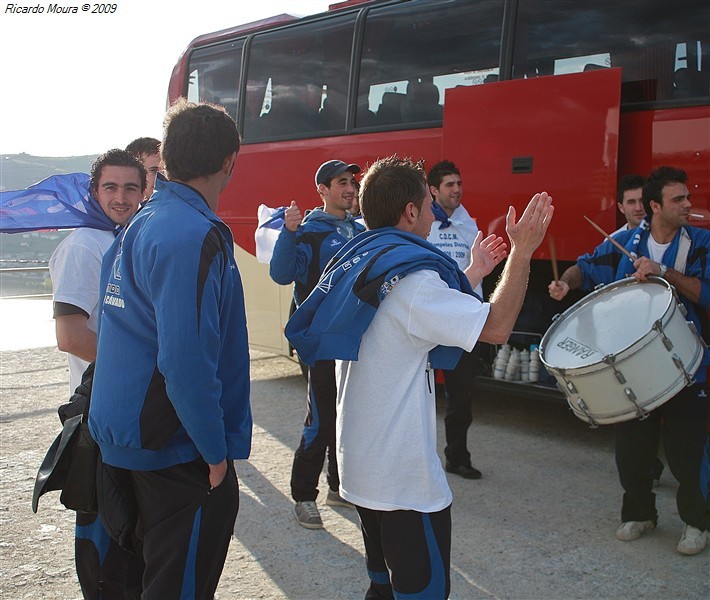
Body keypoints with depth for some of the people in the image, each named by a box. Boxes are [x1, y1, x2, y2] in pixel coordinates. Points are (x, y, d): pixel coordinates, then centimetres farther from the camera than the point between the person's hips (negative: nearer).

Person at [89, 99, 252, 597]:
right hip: (176, 450, -9)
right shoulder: (195, 237, -22)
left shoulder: (138, 226, 7)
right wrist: (216, 454, -16)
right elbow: (187, 363, -27)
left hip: (124, 439, 9)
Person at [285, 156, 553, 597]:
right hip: (405, 479, -9)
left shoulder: (356, 264, 9)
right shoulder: (409, 277, -20)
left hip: (361, 464, 10)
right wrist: (522, 251, -11)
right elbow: (497, 326, -22)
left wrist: (474, 273, 23)